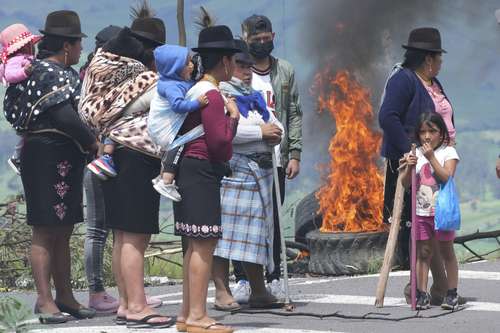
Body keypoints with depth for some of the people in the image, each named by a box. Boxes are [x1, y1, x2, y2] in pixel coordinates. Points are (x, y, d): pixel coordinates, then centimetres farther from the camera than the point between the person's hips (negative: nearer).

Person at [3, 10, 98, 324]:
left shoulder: (61, 73, 15)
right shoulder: (51, 75, -16)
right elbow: (66, 118, -26)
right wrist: (93, 143, -15)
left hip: (63, 161, 10)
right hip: (49, 158, -10)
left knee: (62, 232, 14)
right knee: (45, 232, -6)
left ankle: (64, 295, 20)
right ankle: (45, 300, -3)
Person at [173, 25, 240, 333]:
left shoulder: (195, 91, 17)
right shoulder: (212, 94, -13)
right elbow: (220, 142, -18)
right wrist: (233, 117, -4)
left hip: (189, 170, 11)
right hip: (203, 172, -11)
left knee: (195, 246, 14)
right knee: (204, 244, -10)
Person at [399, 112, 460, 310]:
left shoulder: (448, 152, -4)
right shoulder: (416, 154, 6)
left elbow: (446, 177, -17)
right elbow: (406, 183, 4)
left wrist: (431, 158, -19)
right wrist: (409, 167, -14)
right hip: (422, 211, 3)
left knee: (446, 251, 6)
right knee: (423, 252, 3)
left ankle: (452, 294, 12)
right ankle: (422, 295, 3)